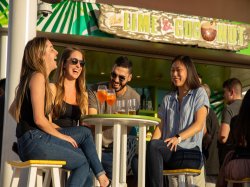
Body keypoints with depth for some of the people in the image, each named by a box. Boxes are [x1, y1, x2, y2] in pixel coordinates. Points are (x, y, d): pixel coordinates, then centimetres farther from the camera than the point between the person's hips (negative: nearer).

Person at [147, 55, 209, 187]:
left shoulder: (199, 93, 10)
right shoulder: (168, 99, 25)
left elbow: (199, 124, -4)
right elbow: (161, 125, 13)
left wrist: (178, 137, -21)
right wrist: (151, 143, -9)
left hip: (191, 152, -4)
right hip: (169, 151, 4)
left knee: (153, 147, -33)